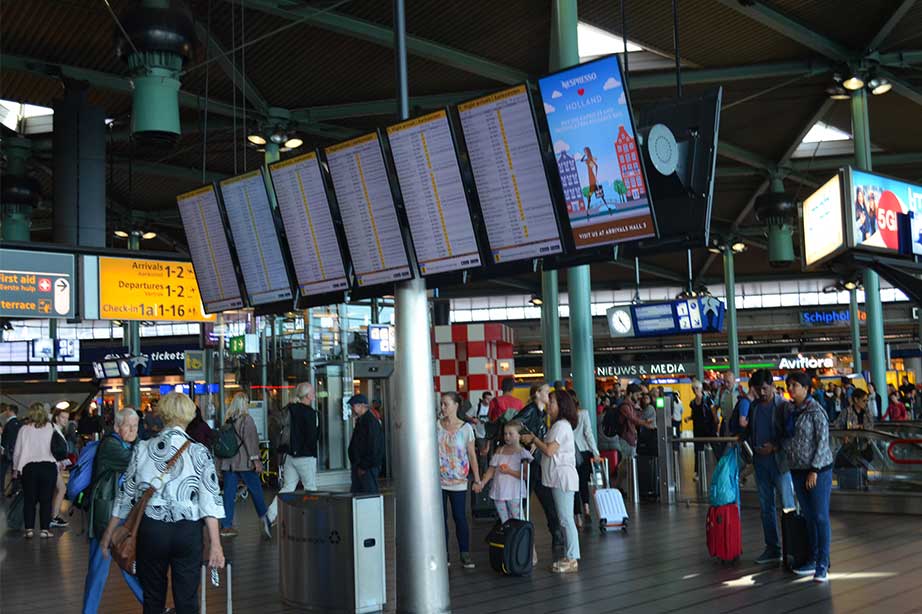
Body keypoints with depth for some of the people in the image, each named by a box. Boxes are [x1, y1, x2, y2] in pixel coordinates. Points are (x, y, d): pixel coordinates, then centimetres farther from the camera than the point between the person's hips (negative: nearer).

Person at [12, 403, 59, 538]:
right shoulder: (51, 428, -2)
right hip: (48, 466, -1)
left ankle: (29, 529, 6)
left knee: (29, 500, 9)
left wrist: (16, 468, 16)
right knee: (46, 500, 4)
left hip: (29, 467, 1)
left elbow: (17, 451, 6)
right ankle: (45, 529, 3)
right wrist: (59, 463, 7)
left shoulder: (24, 429, 1)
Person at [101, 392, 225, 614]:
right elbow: (210, 501, -10)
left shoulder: (142, 449, -1)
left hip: (151, 529, 2)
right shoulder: (199, 452, -6)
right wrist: (215, 543, -9)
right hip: (188, 532, -1)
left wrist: (108, 534, 16)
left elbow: (126, 494, 6)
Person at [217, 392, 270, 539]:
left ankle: (226, 526, 6)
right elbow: (250, 440, -14)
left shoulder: (227, 420, 9)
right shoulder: (246, 419, -9)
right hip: (243, 461, -6)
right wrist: (255, 459, -13)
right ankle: (264, 518, 10)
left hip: (227, 462, 6)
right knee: (256, 490, 6)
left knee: (229, 493, 6)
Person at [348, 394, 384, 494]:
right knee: (356, 493, 12)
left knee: (370, 492, -5)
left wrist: (364, 466, -19)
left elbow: (372, 447, -21)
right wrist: (356, 465, 16)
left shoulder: (371, 421, -17)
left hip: (368, 467, -10)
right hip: (359, 465, 10)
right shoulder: (360, 421, 15)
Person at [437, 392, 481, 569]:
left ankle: (465, 554, 11)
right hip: (438, 480, 2)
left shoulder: (465, 428, -3)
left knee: (460, 518, 1)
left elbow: (472, 454, -1)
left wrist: (477, 479, -4)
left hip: (458, 482, -2)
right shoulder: (436, 425, 2)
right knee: (440, 518, 6)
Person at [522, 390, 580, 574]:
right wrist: (534, 441, 5)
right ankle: (568, 556, 20)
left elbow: (549, 450, -19)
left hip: (563, 477, -11)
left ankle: (572, 560, -3)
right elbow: (548, 448, 15)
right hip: (558, 477, 11)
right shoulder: (560, 425, 18)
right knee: (564, 519, 13)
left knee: (566, 519, -7)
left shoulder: (561, 425, -14)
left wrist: (533, 439, -6)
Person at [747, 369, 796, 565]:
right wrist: (753, 448, 5)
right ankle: (772, 549, 19)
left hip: (779, 460, -6)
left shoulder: (783, 406, -7)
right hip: (760, 461, 6)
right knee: (766, 507, 11)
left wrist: (774, 447, -17)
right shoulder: (753, 406, 9)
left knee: (788, 507, -4)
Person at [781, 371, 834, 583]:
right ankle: (813, 559, 22)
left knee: (820, 516, -3)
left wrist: (814, 470, -15)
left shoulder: (815, 410, -12)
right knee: (808, 516, 13)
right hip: (797, 470, 7)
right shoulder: (788, 409, 8)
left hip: (818, 469, -7)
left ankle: (823, 565, 1)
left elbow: (823, 441, -13)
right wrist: (779, 445, 2)